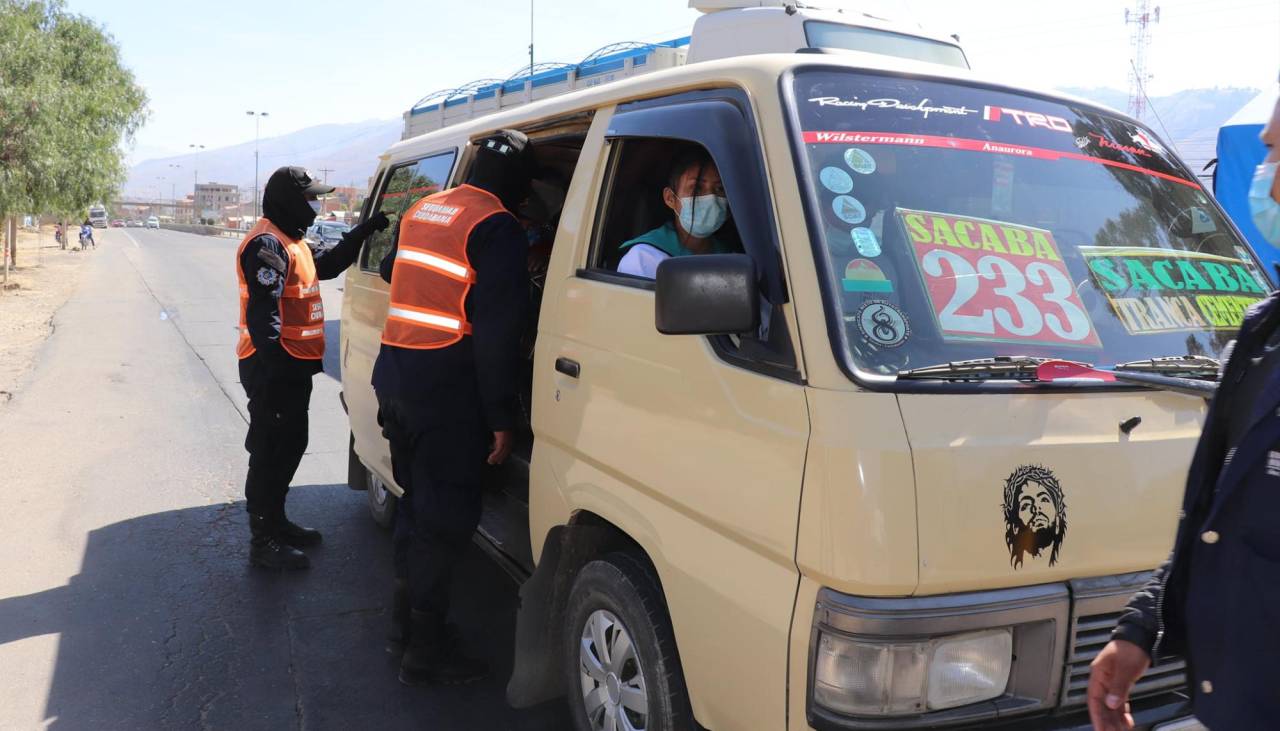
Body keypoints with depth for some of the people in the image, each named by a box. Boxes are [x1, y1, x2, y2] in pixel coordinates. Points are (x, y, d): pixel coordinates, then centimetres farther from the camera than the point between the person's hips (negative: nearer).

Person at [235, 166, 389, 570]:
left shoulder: (290, 241, 18)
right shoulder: (267, 244, -17)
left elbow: (328, 264, 31)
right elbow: (262, 310, -26)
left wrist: (362, 232, 22)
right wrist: (274, 365, -33)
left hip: (292, 366, 11)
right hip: (272, 368, -11)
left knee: (290, 445, 20)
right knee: (270, 452, -3)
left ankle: (275, 521, 34)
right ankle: (263, 541, 6)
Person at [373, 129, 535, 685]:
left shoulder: (421, 211, 14)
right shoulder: (498, 228, -11)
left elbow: (389, 272, 33)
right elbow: (497, 334, -16)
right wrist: (502, 418, -12)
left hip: (393, 375, 9)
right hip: (447, 390, -8)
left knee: (418, 501, 20)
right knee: (447, 518, 1)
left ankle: (405, 622, 32)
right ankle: (426, 648, 10)